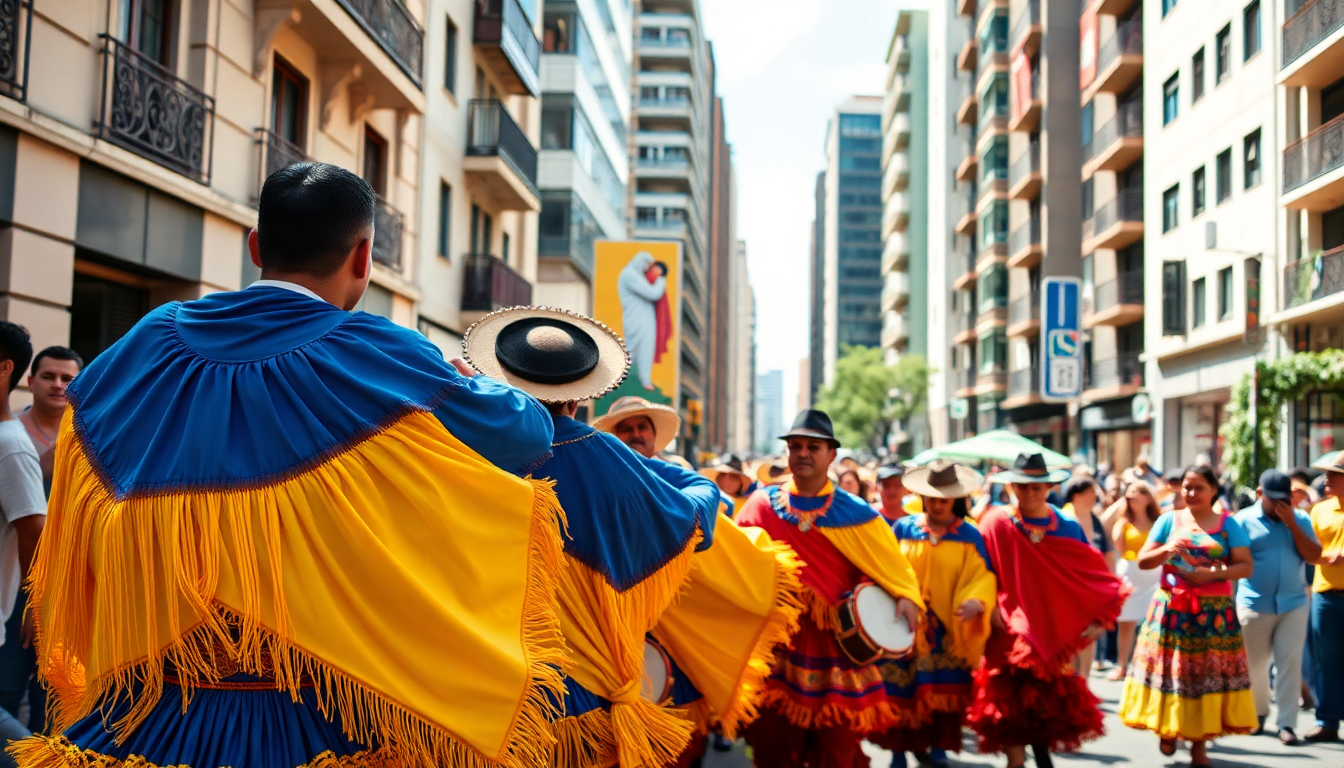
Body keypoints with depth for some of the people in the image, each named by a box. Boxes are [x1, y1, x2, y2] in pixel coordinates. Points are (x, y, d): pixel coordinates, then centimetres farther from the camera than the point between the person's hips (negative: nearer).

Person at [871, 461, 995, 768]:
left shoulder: (969, 535, 3)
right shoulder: (903, 528, 5)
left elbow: (981, 576, -5)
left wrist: (976, 601, -25)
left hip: (948, 627, 0)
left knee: (944, 686, 2)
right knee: (901, 686, -1)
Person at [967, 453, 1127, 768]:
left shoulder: (1068, 529, 3)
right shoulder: (996, 523, -5)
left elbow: (1092, 575, 5)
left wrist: (1098, 617, -4)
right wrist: (991, 606, -15)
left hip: (1054, 630, 3)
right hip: (1011, 632, -3)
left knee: (1052, 703, 7)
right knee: (1013, 706, -3)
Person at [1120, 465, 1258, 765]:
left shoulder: (1228, 524, 5)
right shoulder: (1169, 520, 7)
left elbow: (1246, 566, -1)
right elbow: (1143, 560, 4)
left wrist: (1214, 573, -16)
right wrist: (1167, 549, -15)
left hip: (1214, 612, 0)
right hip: (1172, 607, 1)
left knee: (1209, 672, -2)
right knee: (1170, 670, -1)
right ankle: (1167, 729, 20)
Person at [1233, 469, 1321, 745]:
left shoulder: (1300, 519, 5)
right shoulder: (1244, 520, -3)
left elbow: (1314, 556, -4)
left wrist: (1292, 524, -13)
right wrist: (1229, 603, -9)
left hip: (1294, 604, 1)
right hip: (1255, 606, -1)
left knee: (1290, 663, -5)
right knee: (1255, 664, 10)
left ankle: (1286, 724, 0)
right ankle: (1258, 712, 32)